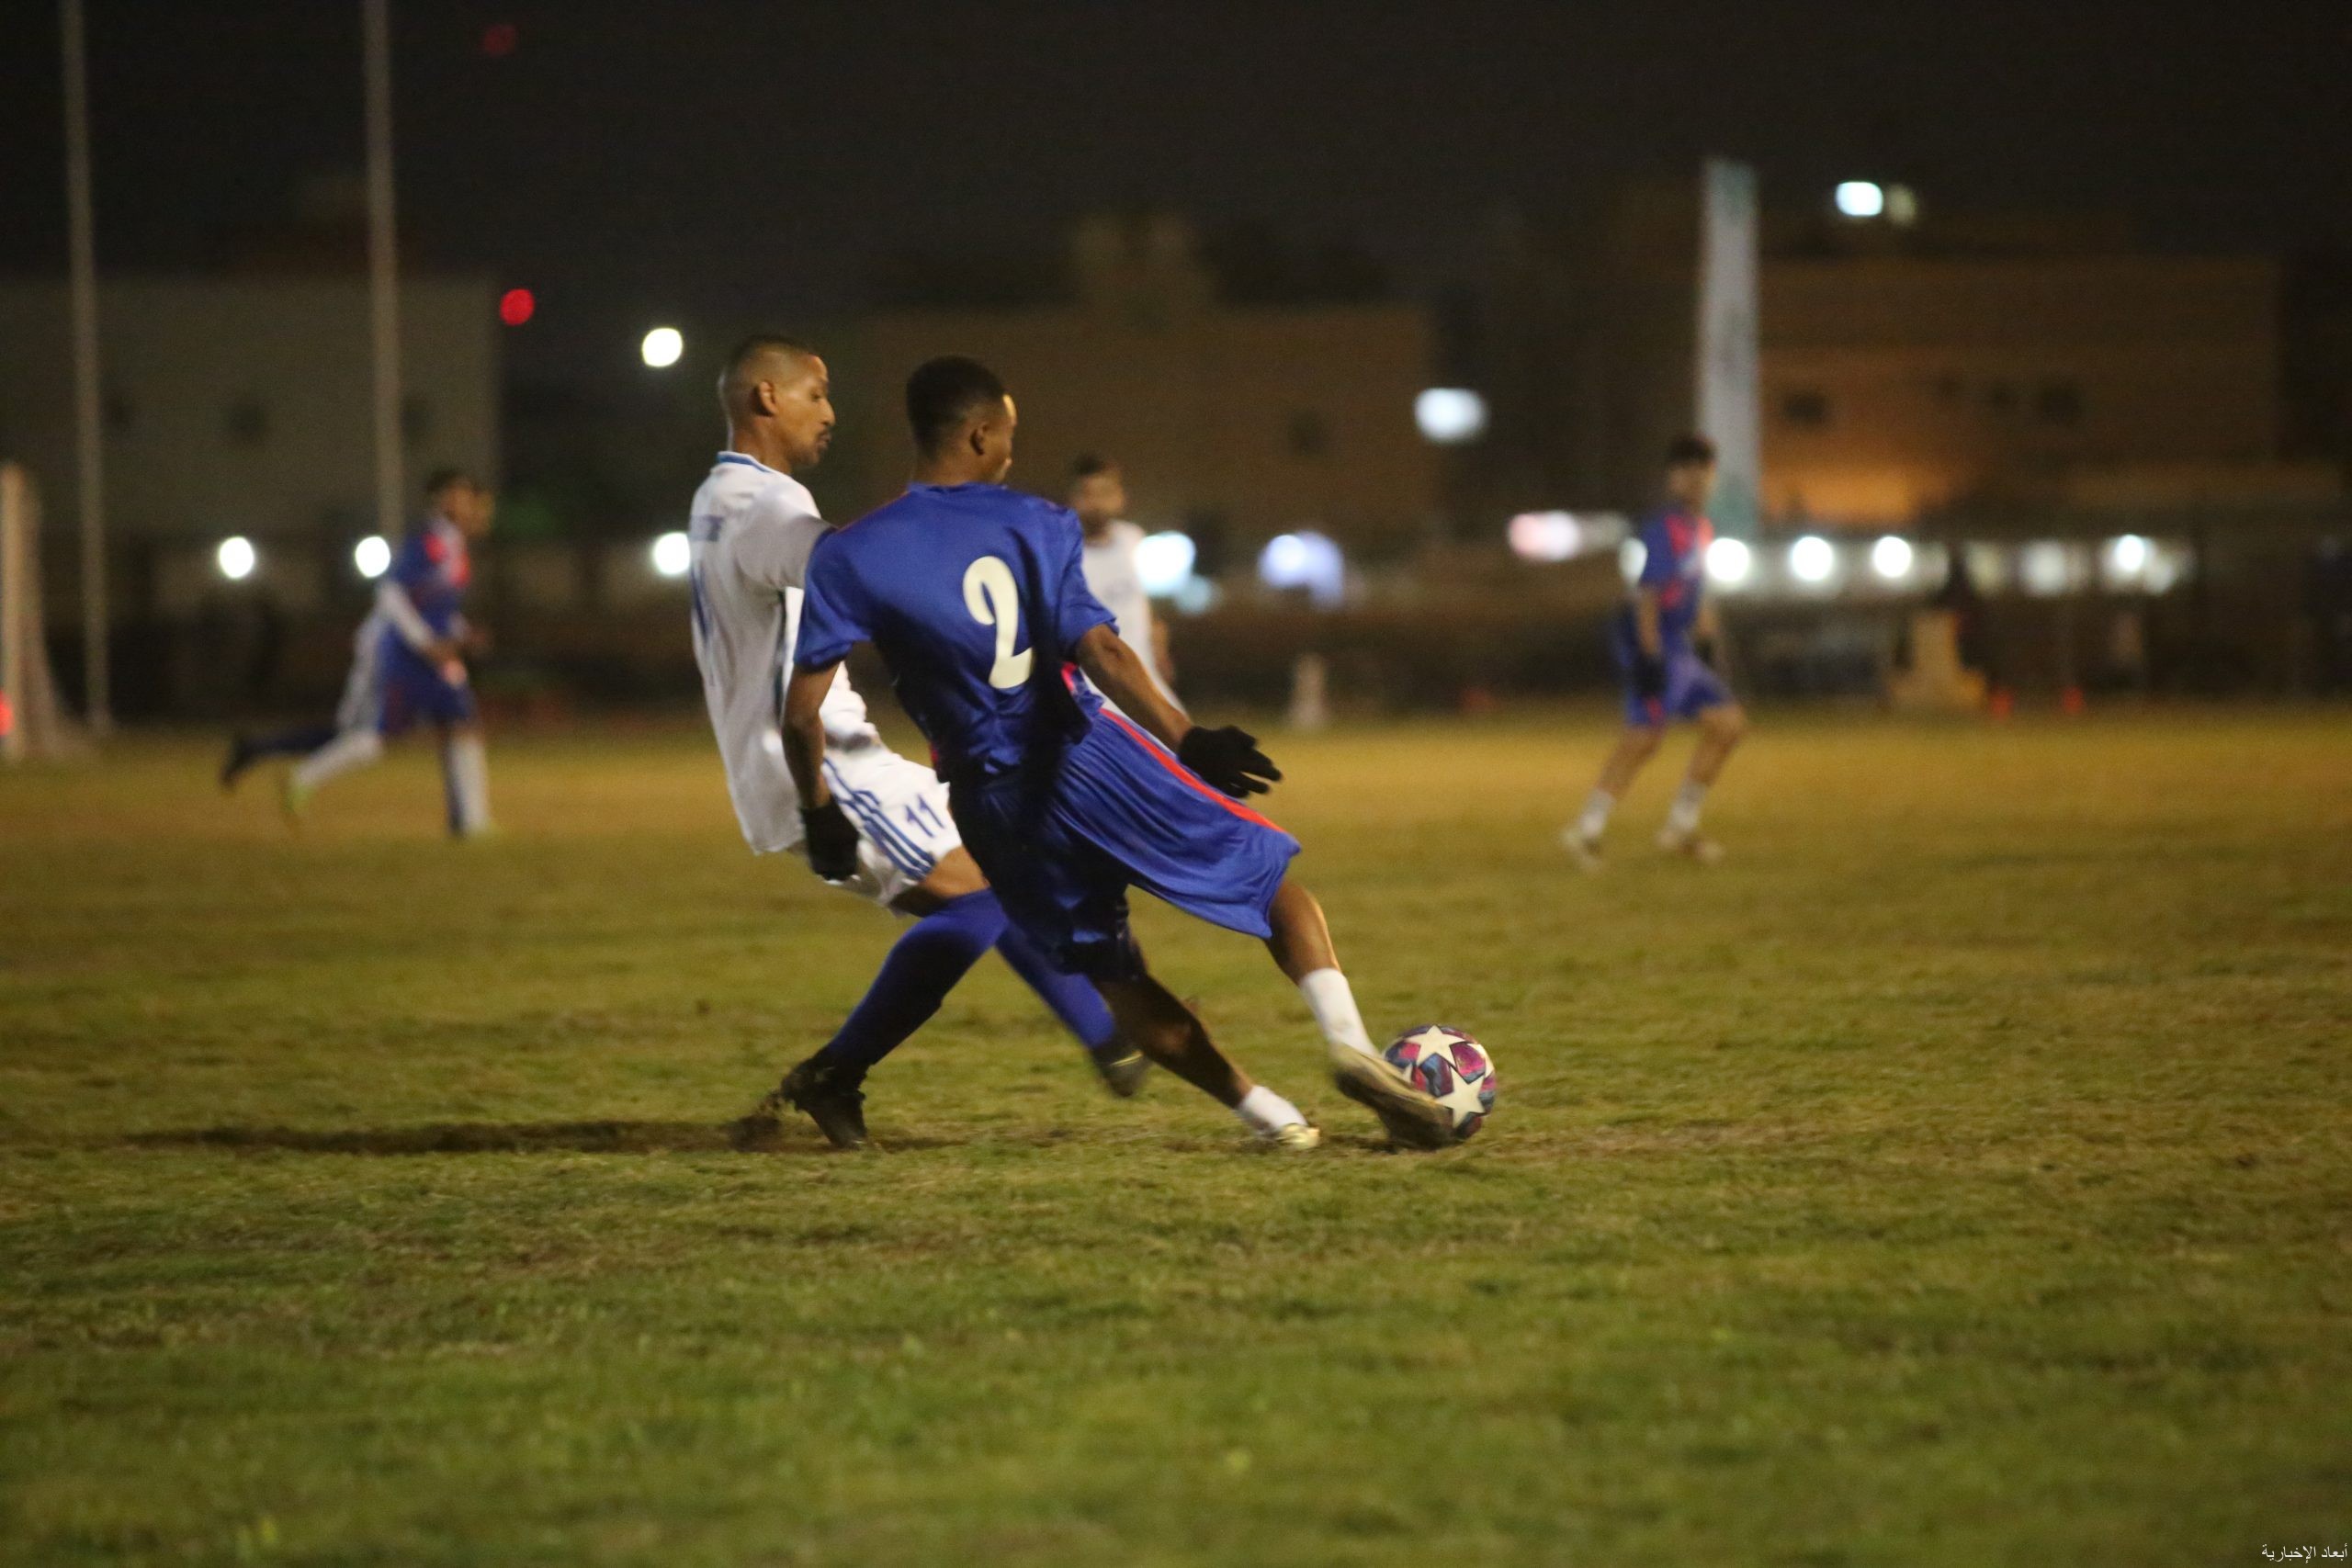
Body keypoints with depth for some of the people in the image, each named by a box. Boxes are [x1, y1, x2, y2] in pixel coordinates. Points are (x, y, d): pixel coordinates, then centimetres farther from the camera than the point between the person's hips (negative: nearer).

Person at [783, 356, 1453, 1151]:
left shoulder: (849, 559, -1)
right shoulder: (1033, 524, -3)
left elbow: (803, 710, -5)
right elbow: (1098, 651, -17)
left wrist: (821, 815, 8)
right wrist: (1185, 741, -23)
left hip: (995, 809, 2)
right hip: (1091, 757, -2)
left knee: (1113, 975, 19)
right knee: (1271, 874, 12)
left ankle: (1267, 1112, 13)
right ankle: (1349, 1042, -10)